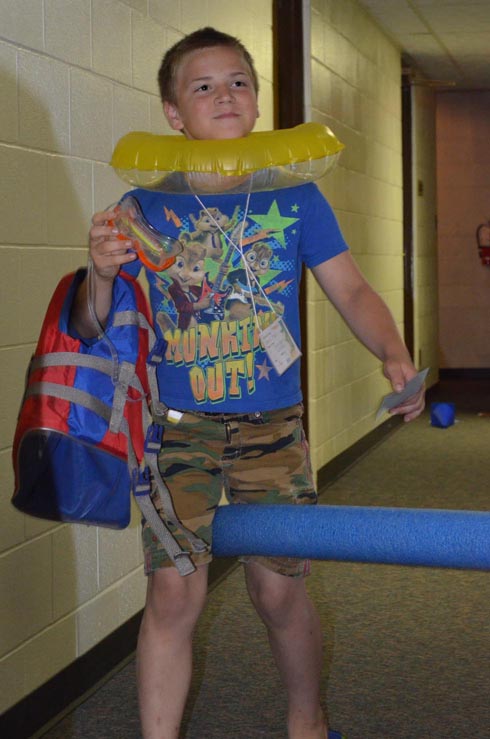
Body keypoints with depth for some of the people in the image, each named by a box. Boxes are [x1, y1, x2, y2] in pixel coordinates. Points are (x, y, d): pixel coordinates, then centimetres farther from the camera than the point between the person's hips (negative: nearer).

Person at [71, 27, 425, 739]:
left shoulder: (294, 196, 0)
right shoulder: (144, 209, -2)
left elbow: (351, 290, 2)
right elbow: (93, 330, -3)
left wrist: (394, 354, -17)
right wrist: (102, 274, -25)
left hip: (272, 427, 1)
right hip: (178, 429, 0)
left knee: (279, 588, 6)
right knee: (174, 592, -5)